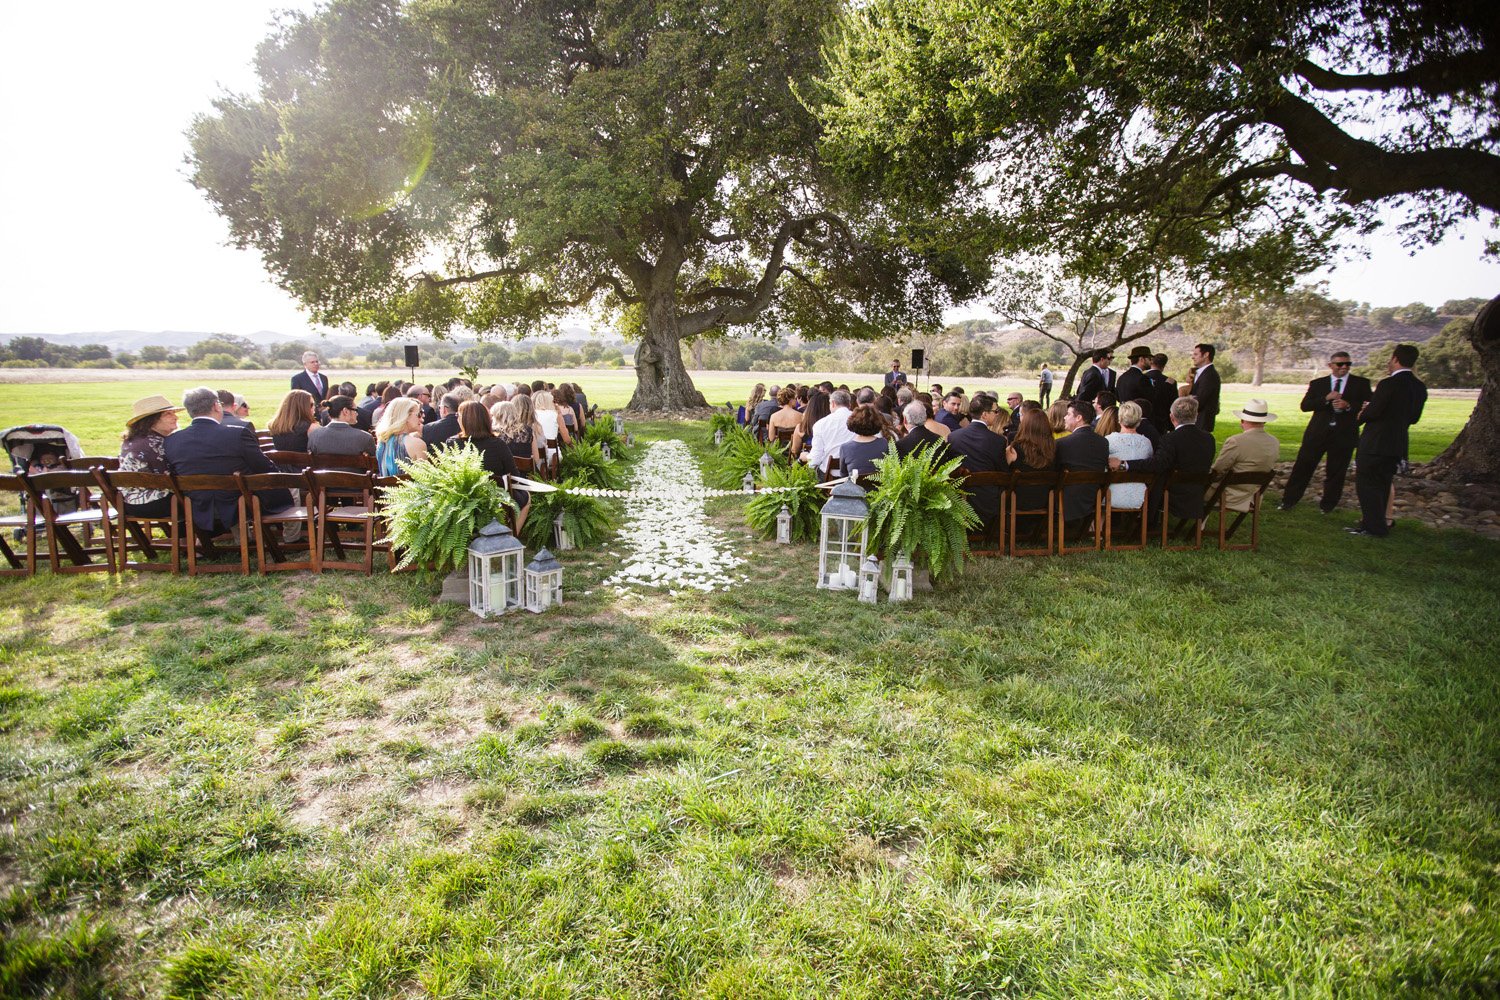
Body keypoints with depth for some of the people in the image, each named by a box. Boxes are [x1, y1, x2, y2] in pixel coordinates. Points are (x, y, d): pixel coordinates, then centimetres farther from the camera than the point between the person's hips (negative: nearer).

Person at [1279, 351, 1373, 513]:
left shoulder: (1361, 384, 5)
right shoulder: (1317, 384, 7)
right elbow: (1305, 405, -3)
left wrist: (1348, 406, -17)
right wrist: (1326, 399, -17)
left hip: (1344, 434, 0)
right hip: (1317, 433, 0)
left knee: (1336, 472, 6)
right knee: (1302, 467, 1)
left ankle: (1328, 505, 20)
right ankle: (1289, 501, 9)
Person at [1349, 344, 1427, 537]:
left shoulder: (1389, 384, -17)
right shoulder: (1419, 387, 8)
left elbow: (1373, 411, -18)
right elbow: (1414, 418, 13)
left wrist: (1361, 415, 4)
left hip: (1376, 443, -8)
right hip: (1398, 444, 8)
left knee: (1366, 484, 0)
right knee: (1383, 485, 17)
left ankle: (1374, 527, 1)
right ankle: (1379, 523, 24)